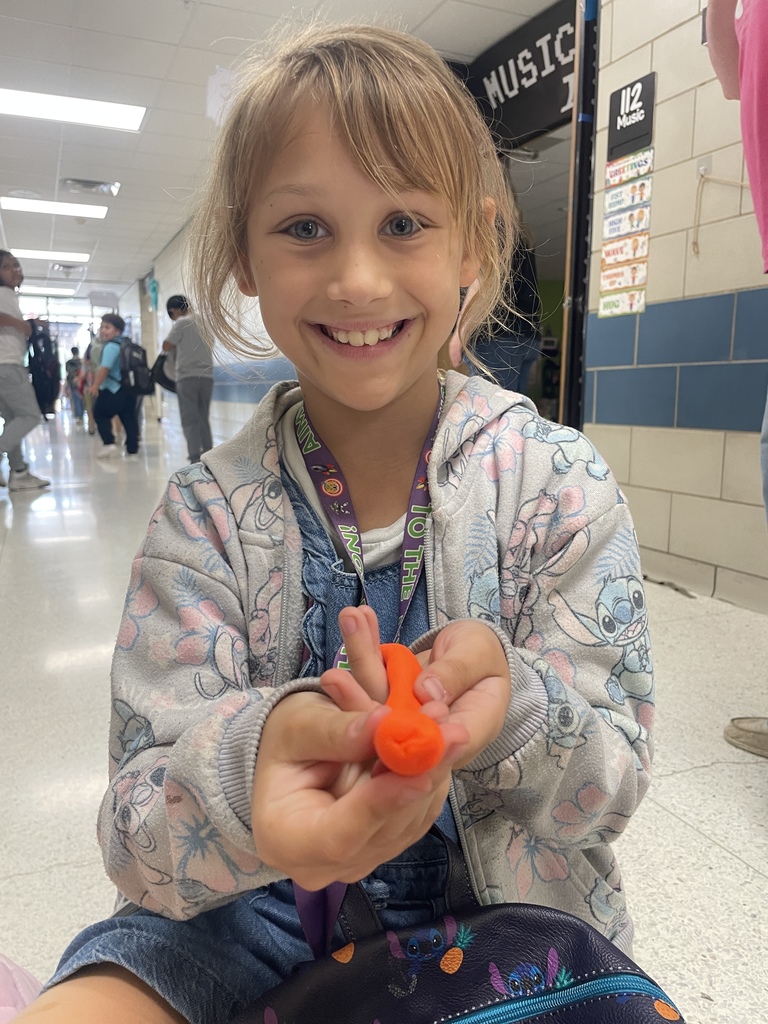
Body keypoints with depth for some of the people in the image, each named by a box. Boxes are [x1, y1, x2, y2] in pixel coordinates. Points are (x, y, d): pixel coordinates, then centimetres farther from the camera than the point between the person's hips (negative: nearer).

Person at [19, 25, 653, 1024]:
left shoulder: (560, 481, -11)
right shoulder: (209, 513, -11)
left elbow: (617, 777, -10)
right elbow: (137, 839, -13)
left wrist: (506, 702, -33)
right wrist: (248, 761, -36)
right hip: (259, 915, 1)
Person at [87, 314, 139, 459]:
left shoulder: (111, 346, -14)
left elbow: (105, 368, -23)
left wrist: (95, 385, -18)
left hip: (113, 389, -8)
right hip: (129, 388, 8)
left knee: (100, 414, 4)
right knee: (129, 417, 11)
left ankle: (109, 443, -8)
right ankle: (132, 447, 13)